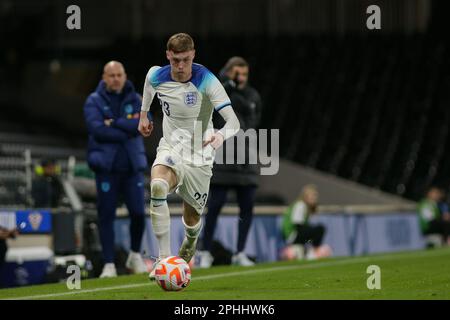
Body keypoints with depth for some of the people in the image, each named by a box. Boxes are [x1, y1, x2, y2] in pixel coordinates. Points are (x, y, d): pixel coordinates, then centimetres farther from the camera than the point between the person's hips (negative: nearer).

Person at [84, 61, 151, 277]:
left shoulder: (135, 100, 9)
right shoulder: (94, 101, 2)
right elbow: (96, 128, -14)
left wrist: (114, 123, -14)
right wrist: (126, 132, -12)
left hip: (132, 165, 2)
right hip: (106, 166, -2)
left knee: (138, 213, -3)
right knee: (106, 216, -2)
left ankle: (135, 255, 20)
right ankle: (109, 264, 3)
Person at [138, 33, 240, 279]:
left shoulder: (207, 81, -21)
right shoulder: (156, 76, -10)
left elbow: (233, 121, -27)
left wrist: (221, 135, -49)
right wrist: (143, 114, 27)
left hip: (199, 156, -1)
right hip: (171, 148, 1)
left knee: (192, 218, 10)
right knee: (157, 186, -33)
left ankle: (189, 247, 50)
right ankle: (164, 258, -31)